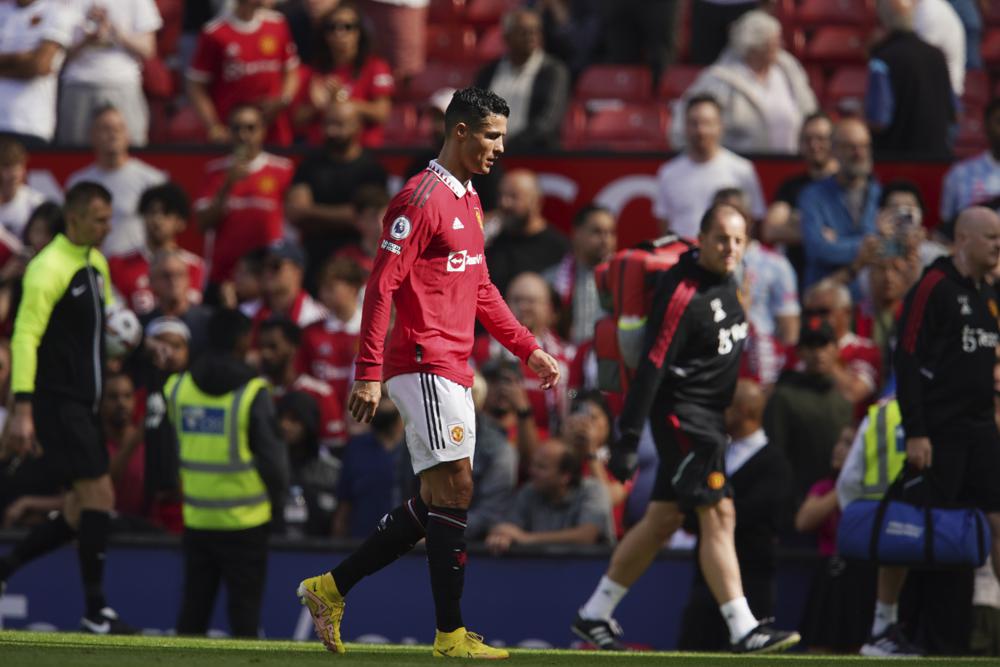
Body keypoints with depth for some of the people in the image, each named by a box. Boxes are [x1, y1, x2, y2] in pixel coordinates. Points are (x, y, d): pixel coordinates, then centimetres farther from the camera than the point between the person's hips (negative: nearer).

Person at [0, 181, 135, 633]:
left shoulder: (96, 262, 14)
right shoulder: (50, 268, -13)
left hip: (83, 403, 9)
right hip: (57, 400, -9)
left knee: (83, 509, 7)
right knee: (99, 493, -11)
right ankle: (95, 613, -5)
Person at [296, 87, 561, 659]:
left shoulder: (469, 200, 18)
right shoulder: (422, 199, -12)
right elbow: (382, 286, -16)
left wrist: (529, 348, 21)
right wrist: (369, 372, -20)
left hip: (453, 372, 10)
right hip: (425, 368, -10)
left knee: (436, 503, 10)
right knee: (454, 489, -10)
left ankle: (331, 589, 17)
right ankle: (451, 633, -7)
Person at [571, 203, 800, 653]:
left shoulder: (725, 278, 8)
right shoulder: (683, 292, -20)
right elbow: (651, 366, -22)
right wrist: (628, 438, -25)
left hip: (709, 415, 10)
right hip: (682, 411, -10)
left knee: (663, 520, 12)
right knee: (718, 514, -15)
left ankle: (594, 616, 20)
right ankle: (743, 630, -19)